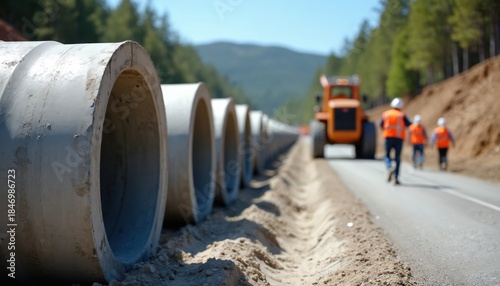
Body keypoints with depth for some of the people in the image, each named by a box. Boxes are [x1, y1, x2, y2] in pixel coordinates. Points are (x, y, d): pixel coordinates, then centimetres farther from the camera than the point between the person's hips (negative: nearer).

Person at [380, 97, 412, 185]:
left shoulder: (385, 114, 2)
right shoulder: (402, 115, -1)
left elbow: (381, 125, 8)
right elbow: (409, 124, -4)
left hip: (388, 137, 0)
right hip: (399, 138, 0)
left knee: (387, 156, 11)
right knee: (397, 158, 7)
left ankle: (390, 168, -21)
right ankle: (396, 178, 2)